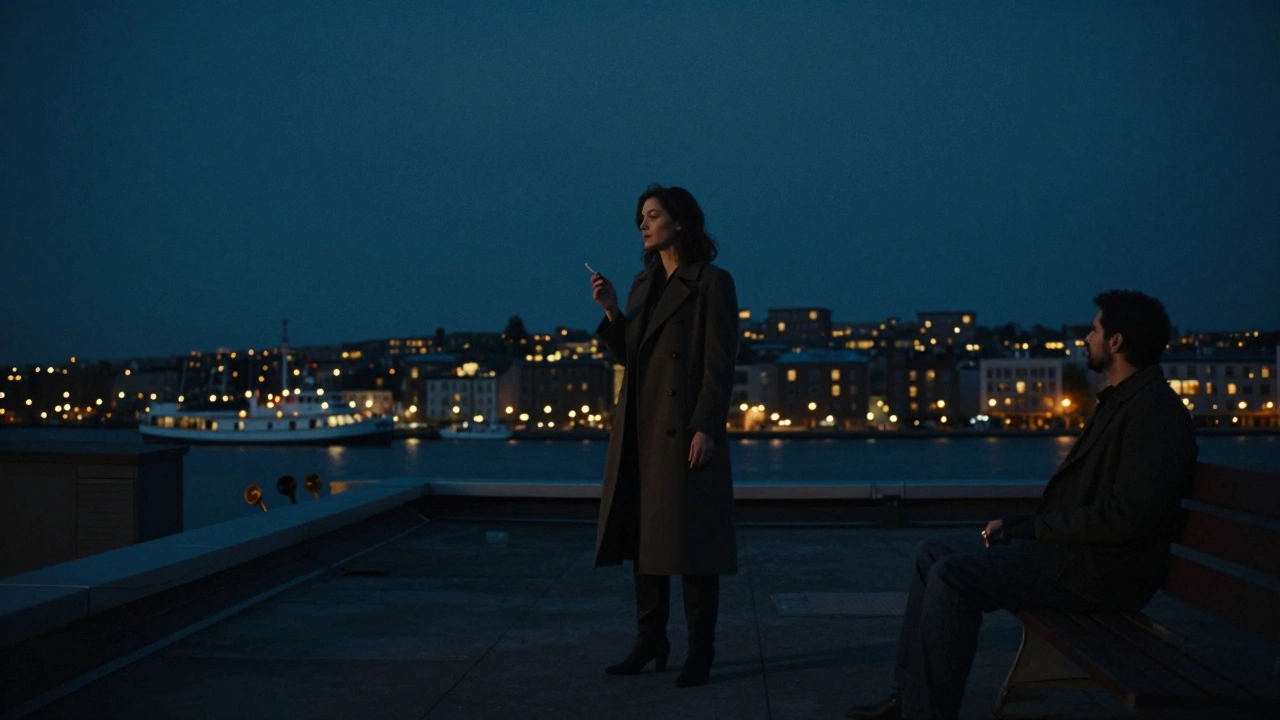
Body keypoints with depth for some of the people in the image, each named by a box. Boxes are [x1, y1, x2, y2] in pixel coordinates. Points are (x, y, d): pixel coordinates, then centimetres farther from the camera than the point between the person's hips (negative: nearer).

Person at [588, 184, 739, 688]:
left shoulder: (712, 283, -5)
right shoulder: (643, 284, 16)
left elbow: (720, 364, -11)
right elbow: (630, 357, 14)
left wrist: (707, 429, -18)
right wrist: (611, 312, 0)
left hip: (685, 428, -7)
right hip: (640, 427, 7)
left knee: (690, 540, -3)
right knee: (643, 537, 9)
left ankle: (700, 653, 5)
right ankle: (650, 642, 18)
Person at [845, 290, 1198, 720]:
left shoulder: (1153, 410, -16)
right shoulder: (1122, 400, 18)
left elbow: (1128, 516, -25)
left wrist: (1026, 527, -17)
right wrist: (1019, 526, 2)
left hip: (1101, 568, -11)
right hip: (1073, 545, 11)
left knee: (953, 577, -24)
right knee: (933, 554, 8)